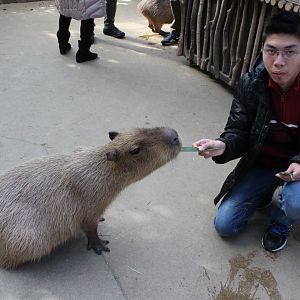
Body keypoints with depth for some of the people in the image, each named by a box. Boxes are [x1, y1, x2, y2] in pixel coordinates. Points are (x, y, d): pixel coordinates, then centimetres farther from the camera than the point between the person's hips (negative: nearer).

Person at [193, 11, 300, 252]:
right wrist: (223, 146, -33)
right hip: (260, 164, 3)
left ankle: (280, 222, 3)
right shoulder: (250, 84, -15)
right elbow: (238, 132, -10)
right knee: (224, 225, -2)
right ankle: (266, 193, 26)